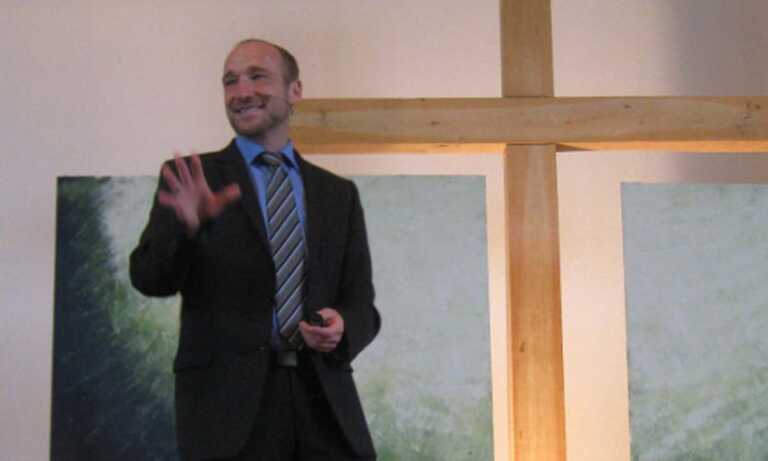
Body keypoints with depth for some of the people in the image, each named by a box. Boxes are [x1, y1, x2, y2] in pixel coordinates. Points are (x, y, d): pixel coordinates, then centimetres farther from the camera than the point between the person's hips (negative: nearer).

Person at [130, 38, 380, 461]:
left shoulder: (338, 193, 13)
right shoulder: (193, 177, 6)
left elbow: (361, 303, 12)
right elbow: (149, 277, -5)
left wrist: (342, 326, -10)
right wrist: (188, 224, -24)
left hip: (324, 399, 2)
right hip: (227, 400, -2)